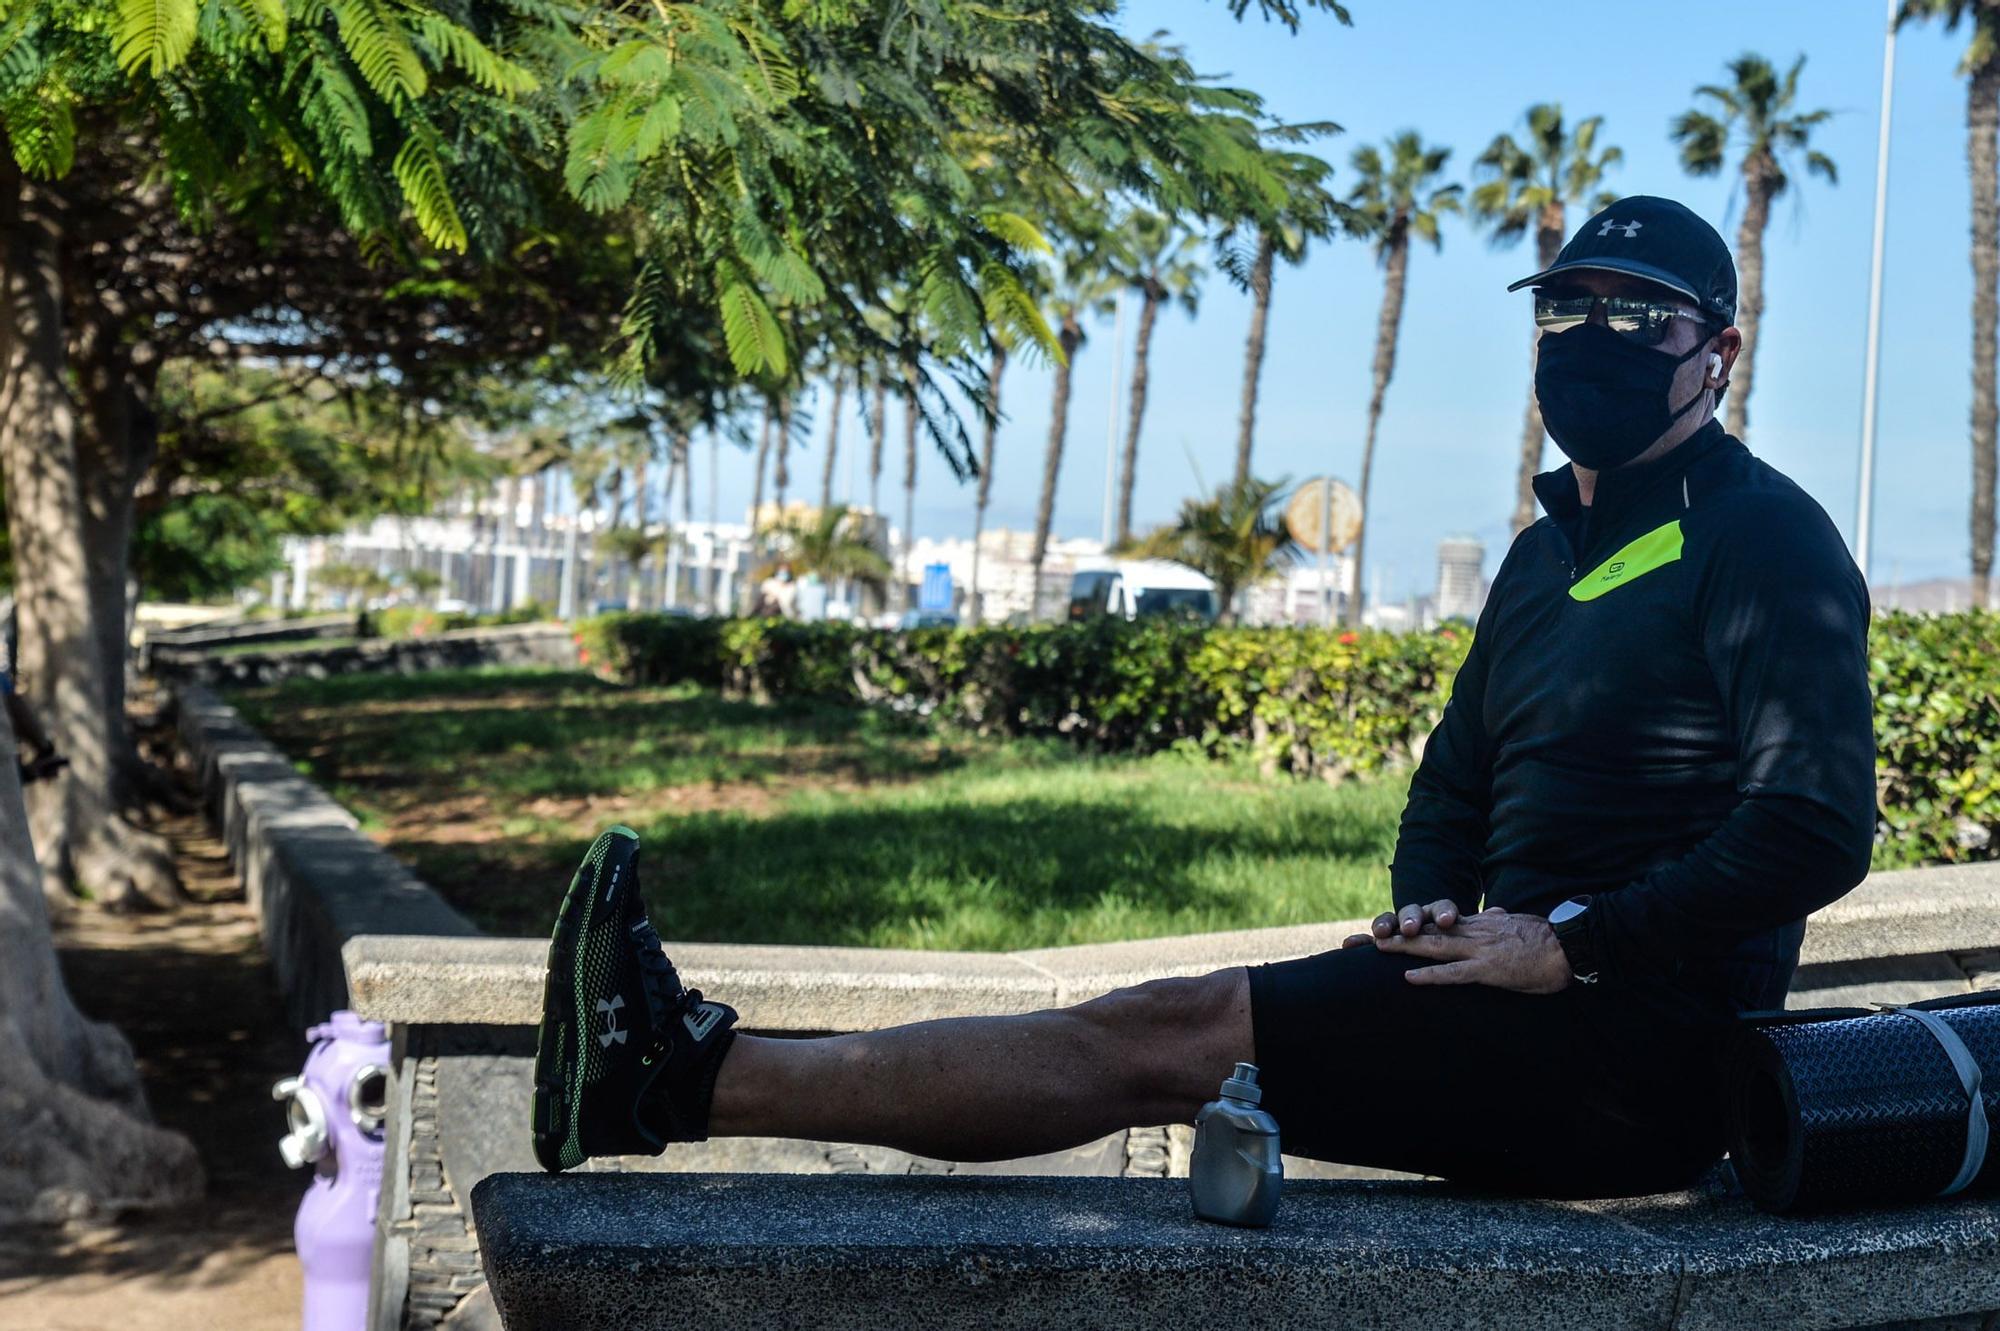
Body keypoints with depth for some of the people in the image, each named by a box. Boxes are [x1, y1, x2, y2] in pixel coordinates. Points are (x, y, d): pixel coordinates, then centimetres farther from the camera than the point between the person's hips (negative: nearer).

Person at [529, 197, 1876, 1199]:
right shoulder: (1549, 551, 21)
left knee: (1159, 1035, -17)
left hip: (1642, 1040, -8)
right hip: (1537, 1017, 8)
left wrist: (1567, 944, -19)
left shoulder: (1762, 533, -8)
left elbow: (1817, 825, -18)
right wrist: (1430, 915, 3)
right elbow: (1456, 780, 25)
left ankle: (689, 1072, -17)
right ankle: (693, 1066, -11)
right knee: (1154, 1033, -6)